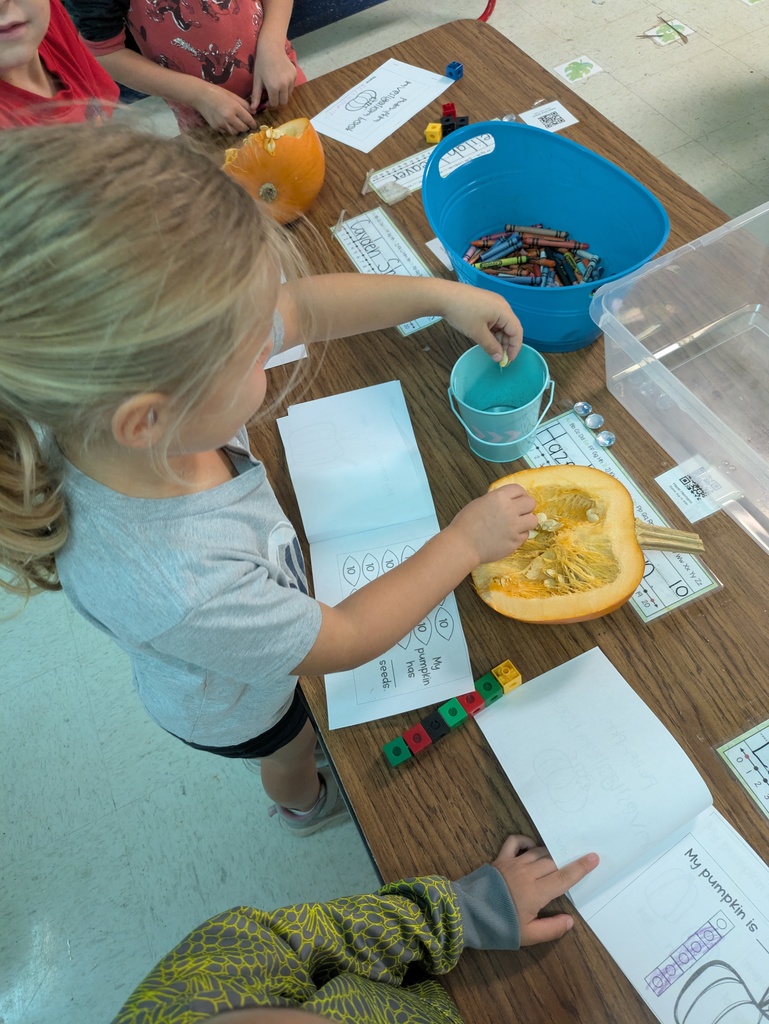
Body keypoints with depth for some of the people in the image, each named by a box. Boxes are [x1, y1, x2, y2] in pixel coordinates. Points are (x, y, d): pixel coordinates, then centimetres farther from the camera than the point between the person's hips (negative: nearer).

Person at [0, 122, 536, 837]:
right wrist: (465, 542, -23)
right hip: (239, 710, -4)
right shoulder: (169, 585, -50)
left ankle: (295, 786, 75)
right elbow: (345, 640, -32)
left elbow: (301, 307, -19)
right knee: (293, 752, 33)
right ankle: (307, 803, 71)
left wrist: (442, 294, -16)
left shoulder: (128, 364, -34)